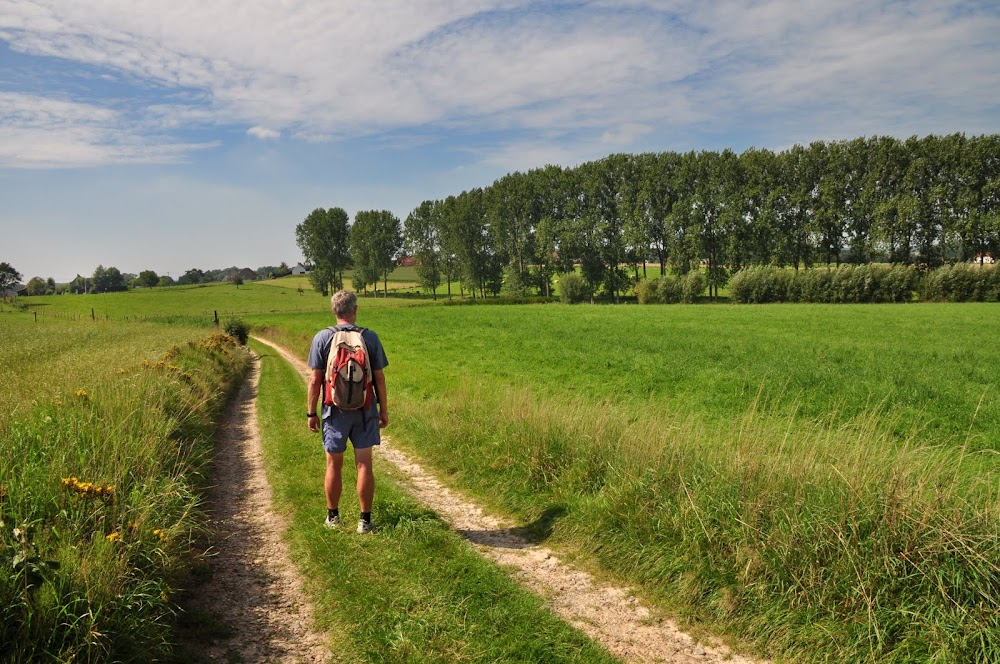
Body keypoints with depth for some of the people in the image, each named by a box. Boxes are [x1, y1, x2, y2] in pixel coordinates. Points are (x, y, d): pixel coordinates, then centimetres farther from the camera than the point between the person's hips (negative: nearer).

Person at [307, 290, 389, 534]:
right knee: (364, 465, 4)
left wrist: (311, 412, 4)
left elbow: (315, 379, -5)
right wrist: (384, 410, 9)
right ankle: (365, 519, 8)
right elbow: (379, 378, 0)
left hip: (335, 411, 0)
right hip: (364, 410, 0)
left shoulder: (322, 338, -4)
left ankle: (333, 516, 25)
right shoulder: (370, 337, -3)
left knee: (334, 465, 12)